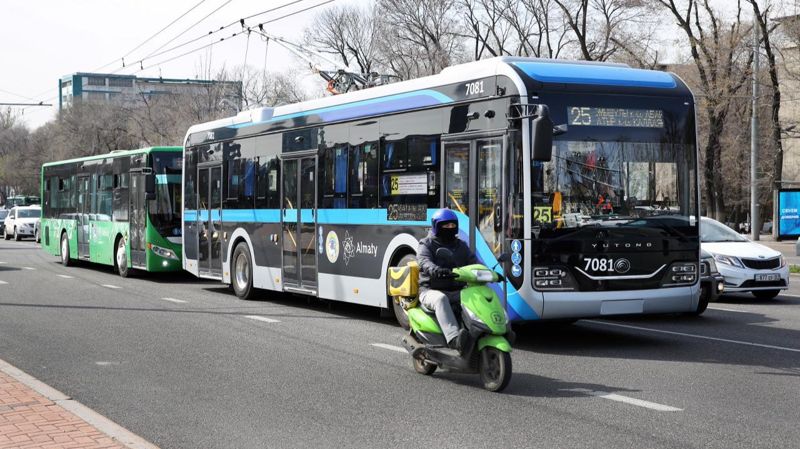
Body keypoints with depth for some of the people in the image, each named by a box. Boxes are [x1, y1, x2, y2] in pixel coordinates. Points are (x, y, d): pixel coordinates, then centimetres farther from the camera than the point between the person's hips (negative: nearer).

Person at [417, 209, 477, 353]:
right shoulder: (426, 244, 4)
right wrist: (436, 270, -40)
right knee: (441, 299, -39)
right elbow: (424, 262, -17)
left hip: (457, 291, 5)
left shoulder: (461, 246, 20)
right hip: (431, 291, -5)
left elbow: (474, 263, 9)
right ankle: (453, 338, -56)